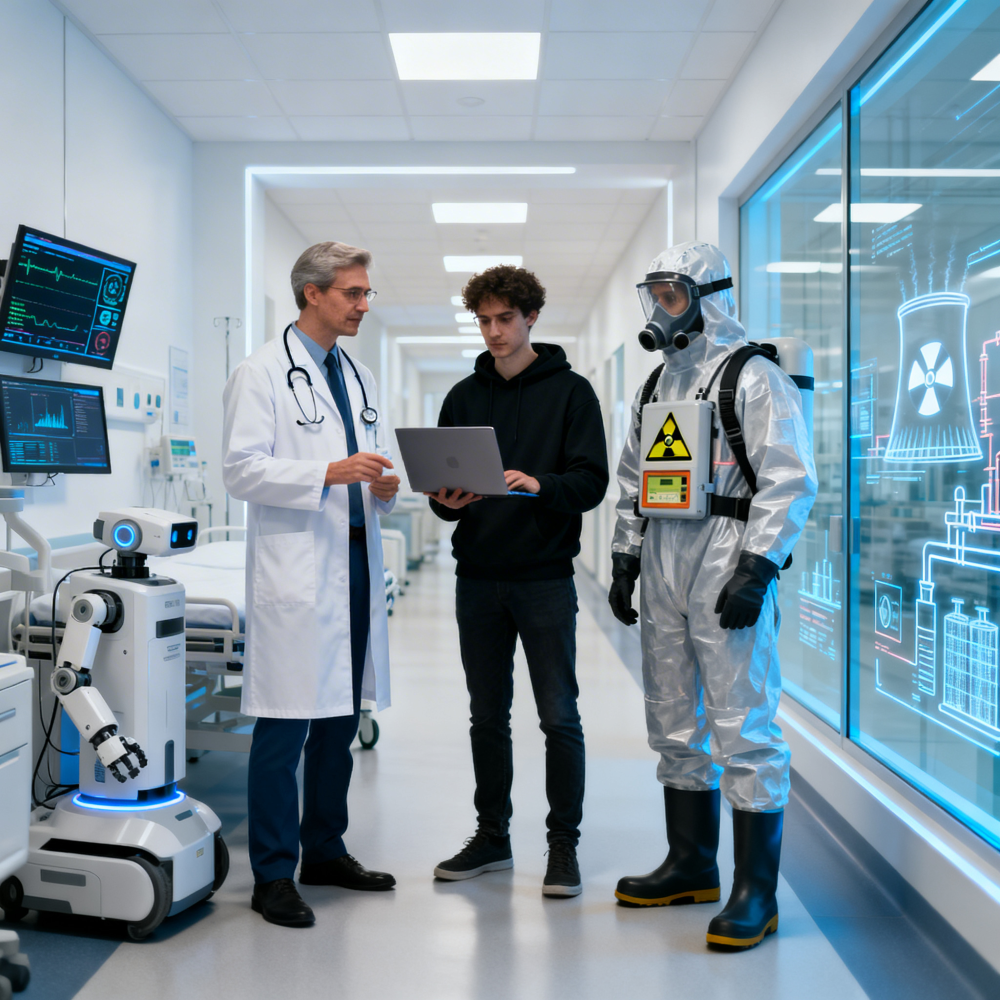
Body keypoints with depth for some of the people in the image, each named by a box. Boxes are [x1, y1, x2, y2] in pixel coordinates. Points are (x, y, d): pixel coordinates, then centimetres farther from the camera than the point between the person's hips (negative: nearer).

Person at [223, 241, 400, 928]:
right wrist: (328, 473, -23)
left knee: (341, 721, 14)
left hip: (356, 563, 8)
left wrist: (383, 489, 3)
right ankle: (274, 876, 8)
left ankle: (326, 851, 27)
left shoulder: (361, 379, 19)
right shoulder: (263, 374, -4)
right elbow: (242, 470, -12)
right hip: (296, 569, -7)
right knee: (286, 727, -4)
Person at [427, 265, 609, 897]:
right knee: (488, 715, 12)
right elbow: (441, 481, 12)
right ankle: (492, 838, 25)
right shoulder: (464, 397, 12)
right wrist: (448, 501, -11)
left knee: (559, 716, 1)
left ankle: (564, 844, 14)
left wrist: (540, 485, -25)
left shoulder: (570, 390, 1)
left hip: (545, 578, -4)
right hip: (478, 578, 4)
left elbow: (592, 481, -7)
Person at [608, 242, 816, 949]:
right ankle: (692, 865, 28)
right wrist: (625, 557, 17)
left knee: (743, 727, -5)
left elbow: (790, 481, -13)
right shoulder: (658, 384, 18)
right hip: (663, 571, 8)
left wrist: (757, 568, -19)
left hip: (727, 568, -8)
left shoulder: (755, 377, -6)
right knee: (674, 724, 14)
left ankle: (757, 891, 5)